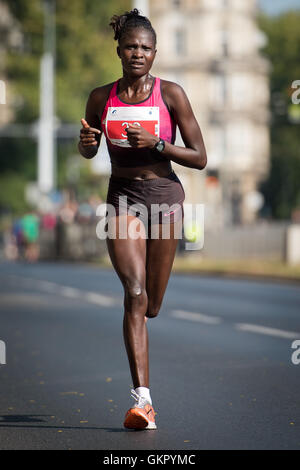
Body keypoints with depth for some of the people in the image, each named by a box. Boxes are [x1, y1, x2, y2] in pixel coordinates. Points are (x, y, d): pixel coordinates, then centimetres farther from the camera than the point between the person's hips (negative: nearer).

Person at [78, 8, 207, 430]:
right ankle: (142, 398, -20)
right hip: (122, 197, 0)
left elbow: (200, 158, -3)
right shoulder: (101, 98, 3)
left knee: (151, 305, 8)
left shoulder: (171, 94, -4)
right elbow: (88, 152, 19)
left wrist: (155, 143, -16)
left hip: (164, 194, 0)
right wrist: (86, 141, -4)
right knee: (135, 292, -18)